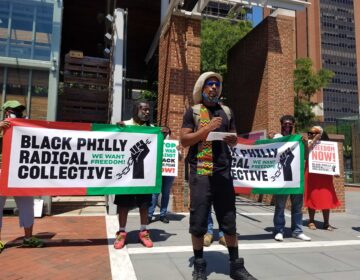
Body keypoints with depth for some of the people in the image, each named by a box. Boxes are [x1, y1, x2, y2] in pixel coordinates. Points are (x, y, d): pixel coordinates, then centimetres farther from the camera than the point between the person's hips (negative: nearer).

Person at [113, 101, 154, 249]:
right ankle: (121, 232, 17)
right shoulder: (125, 125, 1)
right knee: (124, 201, 5)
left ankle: (144, 232, 20)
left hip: (145, 170, 3)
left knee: (144, 202, 8)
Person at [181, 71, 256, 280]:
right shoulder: (193, 111, 5)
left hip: (223, 171, 3)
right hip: (200, 173, -3)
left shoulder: (227, 111, 16)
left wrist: (232, 139, -3)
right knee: (198, 220, 3)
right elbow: (184, 140, -3)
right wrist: (207, 129, -13)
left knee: (229, 220, 9)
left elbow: (234, 139, 20)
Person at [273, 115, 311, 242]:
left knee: (297, 204, 8)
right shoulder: (277, 137, 6)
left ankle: (297, 231, 18)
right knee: (280, 204, 1)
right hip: (281, 175, -4)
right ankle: (279, 231, 7)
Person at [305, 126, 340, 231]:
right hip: (312, 173, -3)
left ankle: (326, 222, 9)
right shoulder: (309, 142, 4)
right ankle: (311, 221, 11)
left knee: (327, 197, 1)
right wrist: (314, 140, -12)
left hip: (325, 173, 3)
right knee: (312, 197, 1)